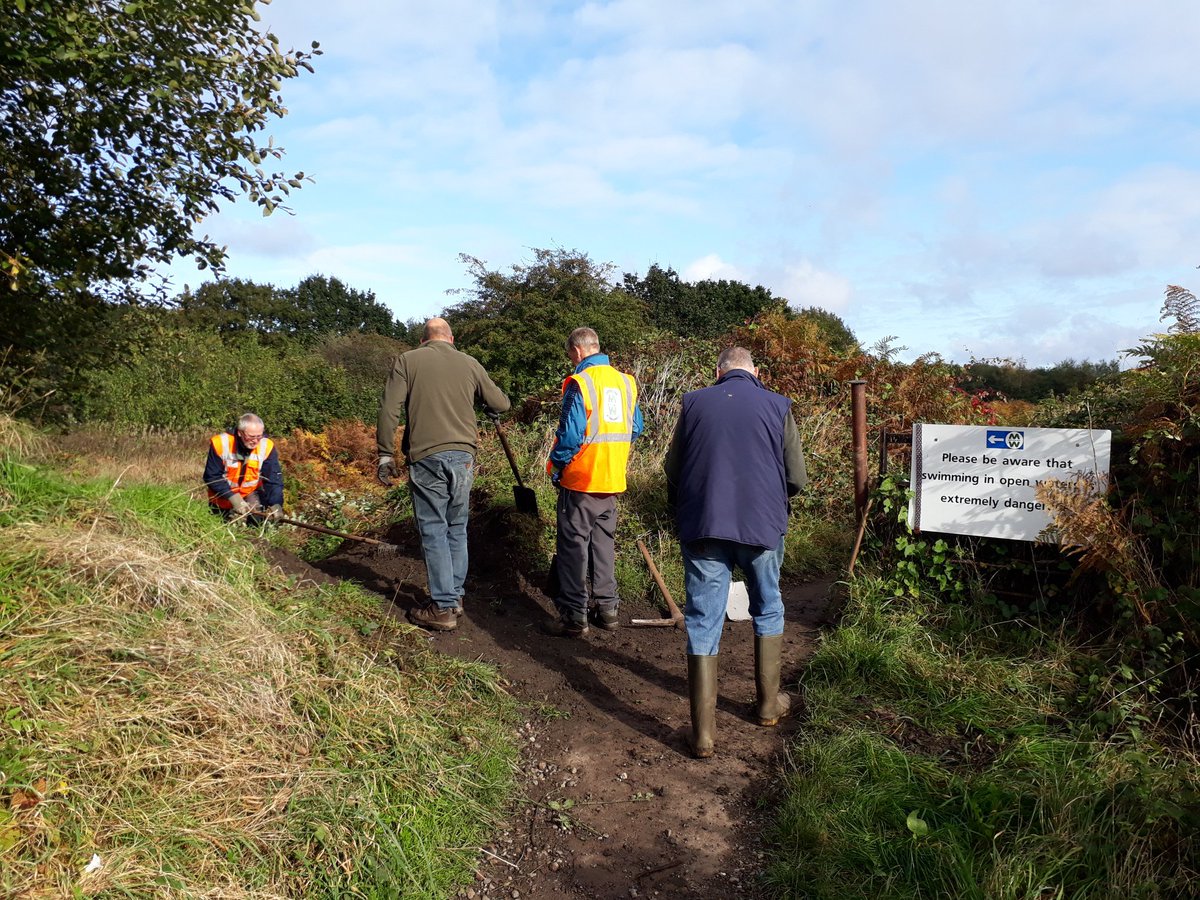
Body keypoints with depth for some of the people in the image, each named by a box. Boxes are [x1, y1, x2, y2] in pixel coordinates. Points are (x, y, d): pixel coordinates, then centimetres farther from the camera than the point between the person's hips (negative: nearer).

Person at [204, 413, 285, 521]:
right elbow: (212, 477, -20)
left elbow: (274, 479, -20)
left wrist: (276, 504, -36)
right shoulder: (220, 443, -25)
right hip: (224, 495, 0)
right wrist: (233, 498, -30)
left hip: (251, 493, 1)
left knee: (258, 517, -20)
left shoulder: (266, 446, -22)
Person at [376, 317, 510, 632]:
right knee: (457, 529, 15)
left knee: (434, 531, 2)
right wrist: (491, 408, 38)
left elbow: (389, 410, -4)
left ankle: (443, 608, 3)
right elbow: (500, 404, 15)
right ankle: (455, 597, 22)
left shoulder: (407, 361, 3)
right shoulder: (469, 363, 9)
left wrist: (386, 454, 4)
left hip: (426, 458, -3)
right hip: (463, 456, 3)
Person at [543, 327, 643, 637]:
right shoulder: (626, 382, 5)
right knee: (604, 544, 17)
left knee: (573, 547, 2)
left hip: (581, 481, -6)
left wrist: (555, 468, -4)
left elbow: (570, 435, -18)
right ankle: (607, 608, 23)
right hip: (613, 481, 6)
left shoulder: (580, 383, -15)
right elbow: (635, 429, 11)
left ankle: (573, 617, 7)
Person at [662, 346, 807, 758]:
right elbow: (797, 478, 4)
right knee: (768, 611, 22)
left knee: (703, 624, 5)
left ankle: (703, 733, 6)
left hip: (702, 527, 0)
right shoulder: (776, 405, 3)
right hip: (763, 526, 0)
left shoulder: (694, 403, 5)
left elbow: (671, 470, 10)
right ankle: (768, 704, 34)